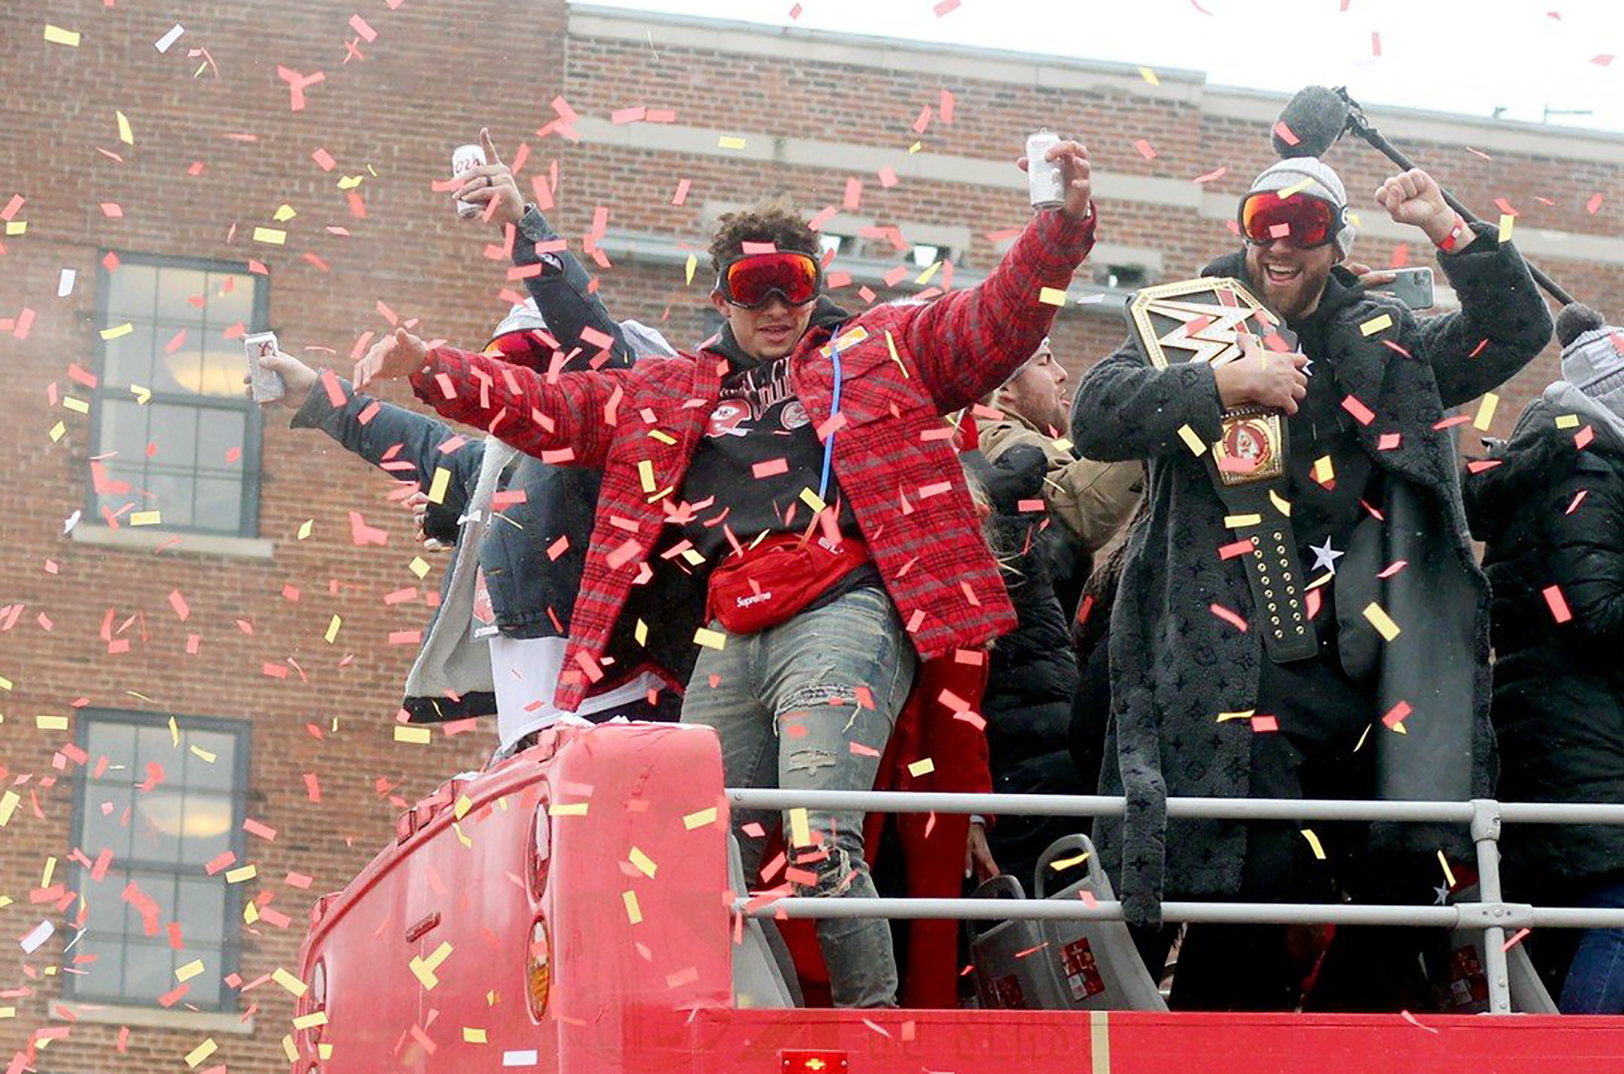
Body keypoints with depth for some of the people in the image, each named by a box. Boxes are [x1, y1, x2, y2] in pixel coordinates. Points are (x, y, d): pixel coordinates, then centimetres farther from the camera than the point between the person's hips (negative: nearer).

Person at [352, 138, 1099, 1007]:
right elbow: (545, 406, 24)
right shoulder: (665, 395, 26)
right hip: (727, 644, 5)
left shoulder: (883, 350, 17)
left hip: (842, 617, -5)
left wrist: (1065, 219, -6)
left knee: (817, 843, -23)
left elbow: (1003, 313, 9)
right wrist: (428, 368, 12)